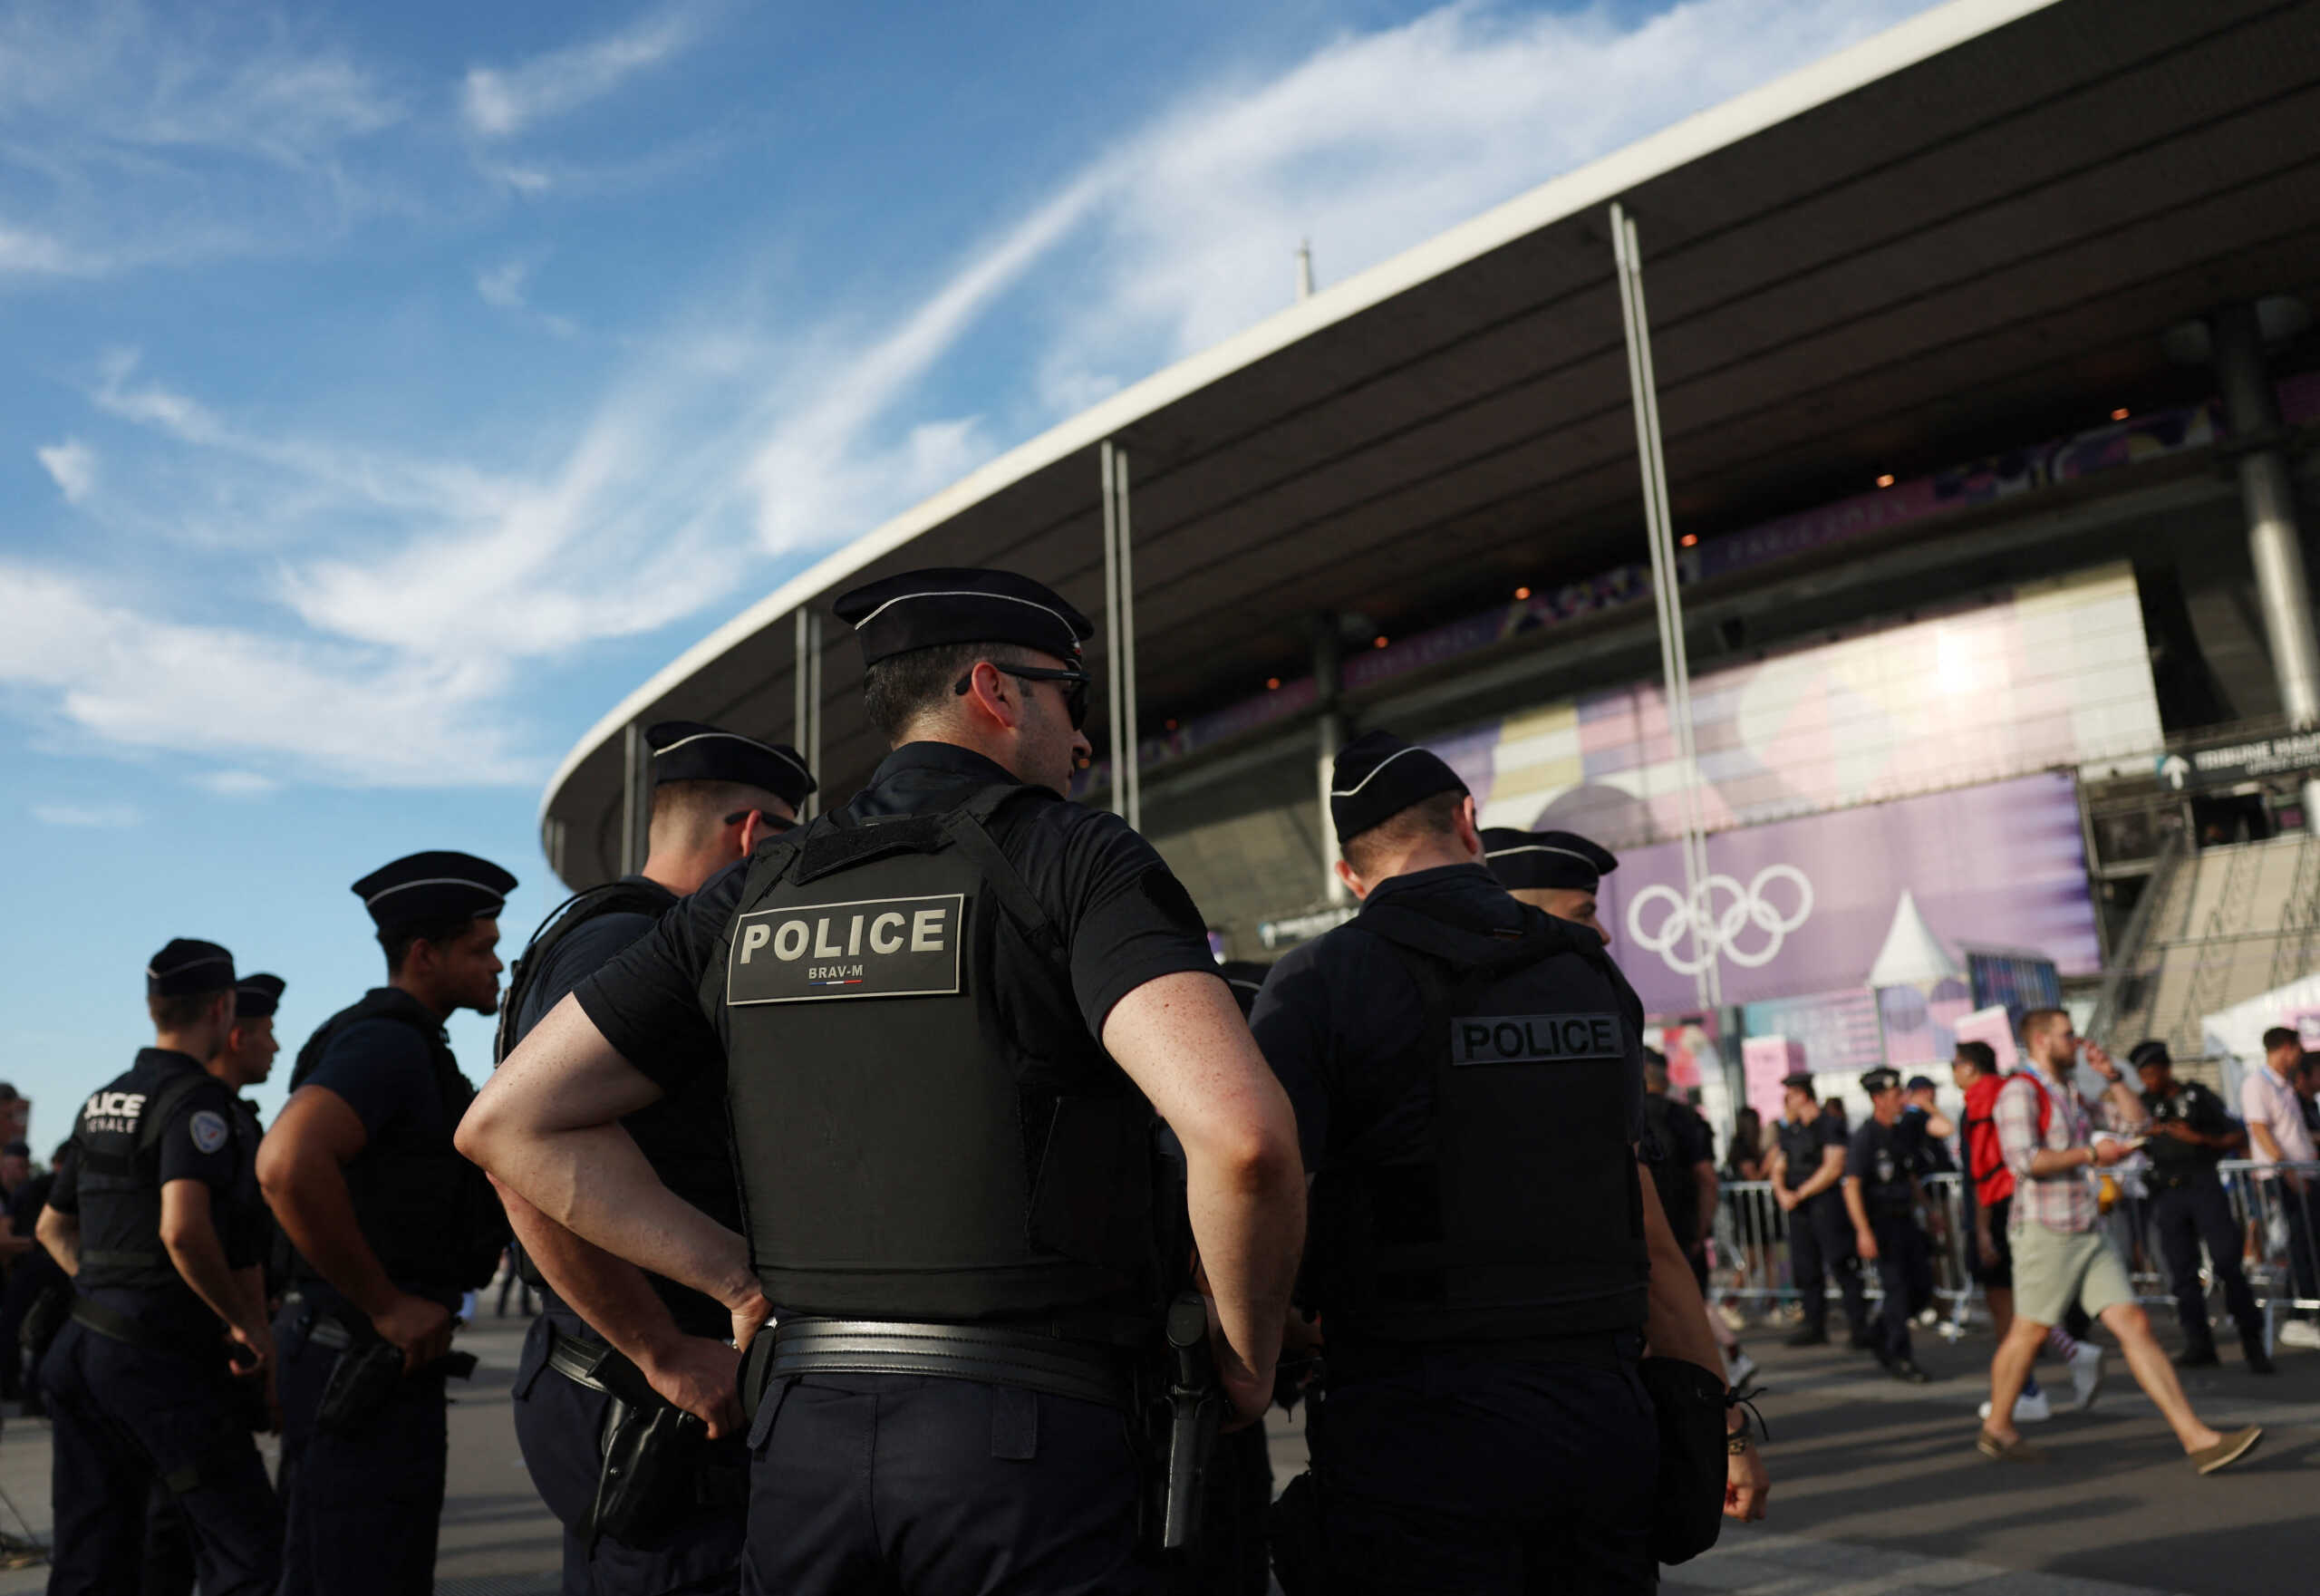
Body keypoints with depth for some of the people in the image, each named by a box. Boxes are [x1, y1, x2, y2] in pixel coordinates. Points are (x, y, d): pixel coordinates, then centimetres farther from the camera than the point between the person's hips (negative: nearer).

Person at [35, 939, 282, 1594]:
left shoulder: (103, 1102, 13)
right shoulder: (196, 1098, -14)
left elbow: (52, 1227, 24)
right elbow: (183, 1229, -27)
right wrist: (246, 1323, -16)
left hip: (85, 1342, 9)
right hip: (162, 1356, -9)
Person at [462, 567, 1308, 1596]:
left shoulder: (751, 897, 9)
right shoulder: (1079, 859, -8)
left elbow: (509, 1123, 9)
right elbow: (1240, 1131, -23)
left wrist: (744, 1281, 8)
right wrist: (1248, 1357, -5)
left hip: (801, 1434, 5)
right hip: (1029, 1439, -5)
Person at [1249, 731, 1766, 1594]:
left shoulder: (1321, 982, -7)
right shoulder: (1593, 979, 10)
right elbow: (1647, 1234, 13)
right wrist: (1722, 1414, 19)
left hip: (1416, 1441, -5)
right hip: (1601, 1423, 5)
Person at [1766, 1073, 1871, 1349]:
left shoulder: (1831, 1125, -6)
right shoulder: (1788, 1131, 15)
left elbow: (1833, 1169, -13)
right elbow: (1778, 1168, 17)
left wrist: (1799, 1194, -12)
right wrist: (1782, 1192, -4)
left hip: (1826, 1204, -7)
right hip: (1798, 1208, 7)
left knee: (1841, 1265, -8)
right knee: (1805, 1267, 8)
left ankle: (1860, 1328, -3)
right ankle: (1815, 1327, 16)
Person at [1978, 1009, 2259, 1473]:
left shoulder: (2071, 1092, 17)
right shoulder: (2020, 1090, -11)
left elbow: (2135, 1120, 20)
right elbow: (2024, 1160, -22)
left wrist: (2112, 1076, 7)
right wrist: (2091, 1154, -15)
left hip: (2087, 1233, 8)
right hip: (2044, 1231, -8)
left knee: (2135, 1327, 1)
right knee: (2029, 1332, 3)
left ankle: (2198, 1439, -1)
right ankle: (1997, 1429, 19)